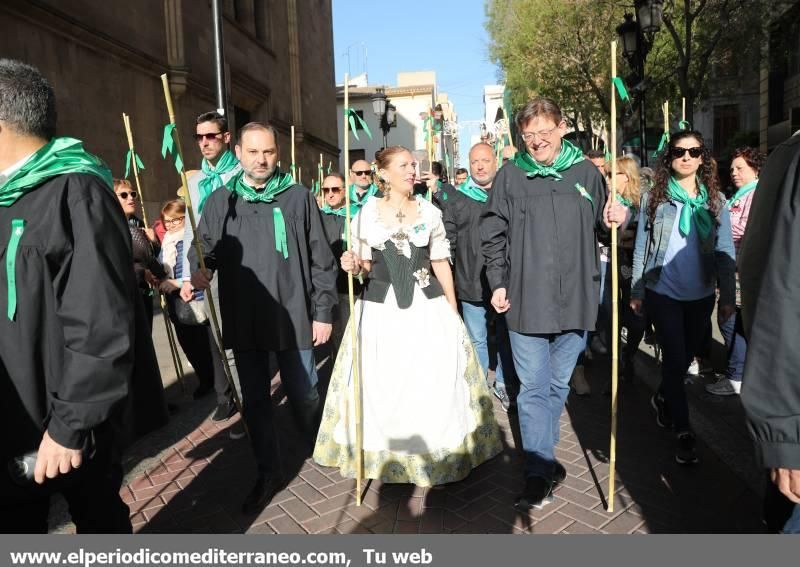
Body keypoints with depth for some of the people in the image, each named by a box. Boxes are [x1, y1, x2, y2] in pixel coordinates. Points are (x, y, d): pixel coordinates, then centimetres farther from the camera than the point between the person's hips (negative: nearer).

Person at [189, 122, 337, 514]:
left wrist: (323, 311, -3)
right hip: (243, 322, 3)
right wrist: (200, 270, -14)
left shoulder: (298, 197, -1)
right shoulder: (219, 201, 5)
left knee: (303, 396, 10)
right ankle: (268, 473, 30)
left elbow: (320, 259, 0)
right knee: (255, 401, 12)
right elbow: (203, 247, 10)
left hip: (293, 319, -2)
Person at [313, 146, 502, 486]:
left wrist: (453, 312, 7)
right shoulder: (367, 212, 2)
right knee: (381, 383, 4)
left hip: (427, 306, 1)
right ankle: (384, 454, 24)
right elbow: (364, 266, 8)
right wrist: (352, 266, -16)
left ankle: (433, 454, 21)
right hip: (380, 308, 0)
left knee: (432, 380, 3)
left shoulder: (429, 211, 4)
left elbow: (441, 264, 8)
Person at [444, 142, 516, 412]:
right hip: (472, 285, 0)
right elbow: (448, 240, 6)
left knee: (507, 337, 12)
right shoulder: (459, 199, 5)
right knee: (477, 340, 11)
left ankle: (503, 383, 29)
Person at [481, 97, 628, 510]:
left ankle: (540, 456, 36)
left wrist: (614, 220, -5)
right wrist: (498, 283, -4)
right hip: (527, 301, -2)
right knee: (533, 388, 0)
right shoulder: (510, 176, 1)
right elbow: (493, 235, 3)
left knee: (559, 384, 16)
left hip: (575, 300, 3)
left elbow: (599, 226, 17)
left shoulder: (586, 173, 7)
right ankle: (540, 473, 11)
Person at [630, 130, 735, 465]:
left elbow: (725, 251, 2)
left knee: (686, 356, 15)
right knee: (675, 358, -1)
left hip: (701, 295, 3)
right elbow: (642, 248, -1)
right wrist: (636, 292, -2)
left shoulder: (715, 199, 3)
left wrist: (728, 296, -2)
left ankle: (663, 398, 42)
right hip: (662, 292, -2)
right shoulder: (653, 197, -2)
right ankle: (683, 431, 12)